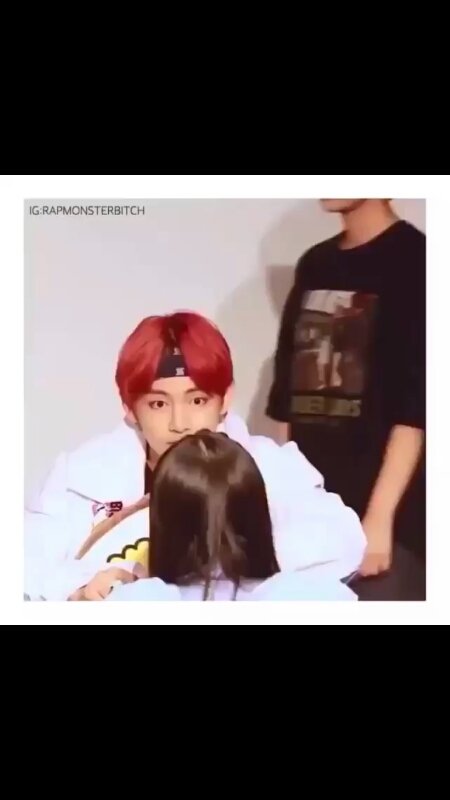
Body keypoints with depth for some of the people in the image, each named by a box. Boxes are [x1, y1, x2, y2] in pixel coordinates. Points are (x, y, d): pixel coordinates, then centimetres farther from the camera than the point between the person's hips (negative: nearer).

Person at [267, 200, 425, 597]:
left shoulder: (414, 258, -6)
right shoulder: (314, 264, 12)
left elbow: (416, 403, -13)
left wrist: (380, 515, -18)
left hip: (380, 501, -5)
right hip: (308, 497, 5)